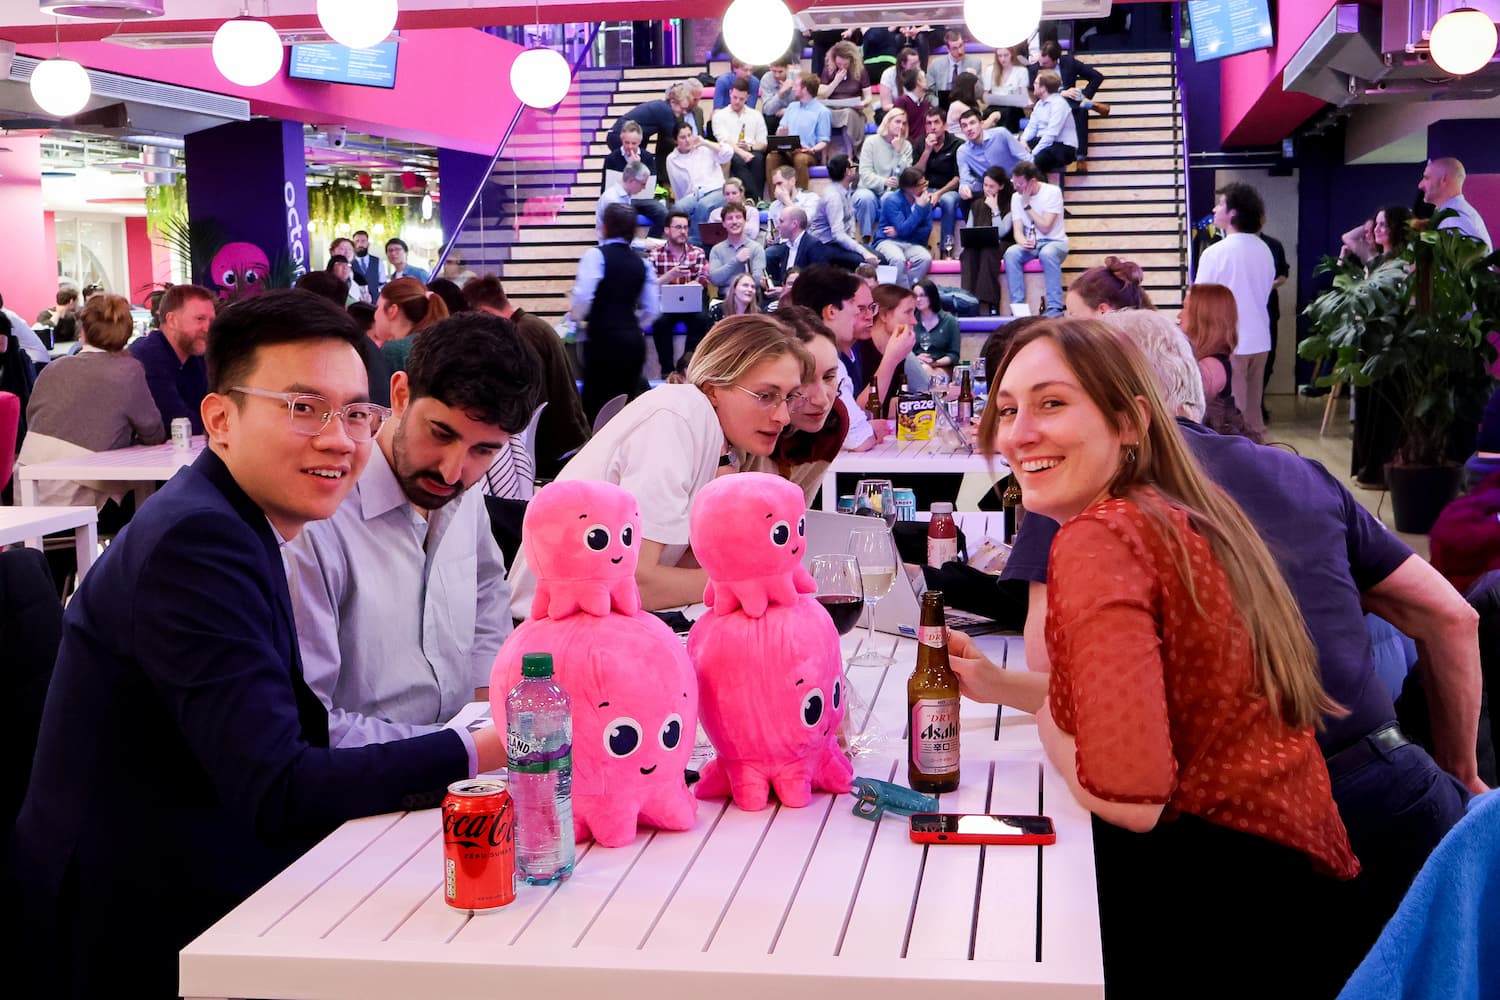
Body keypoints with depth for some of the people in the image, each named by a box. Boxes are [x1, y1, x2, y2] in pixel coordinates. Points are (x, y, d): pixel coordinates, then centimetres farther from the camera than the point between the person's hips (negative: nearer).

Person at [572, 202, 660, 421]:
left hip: (603, 338, -6)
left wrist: (577, 315, 4)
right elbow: (652, 309, 10)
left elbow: (583, 297, -16)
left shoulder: (596, 255, -6)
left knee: (595, 403, -1)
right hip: (634, 339, 6)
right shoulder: (642, 263, 10)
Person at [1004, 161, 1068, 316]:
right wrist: (1023, 242, -25)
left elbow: (1045, 228, -17)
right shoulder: (1016, 197, 4)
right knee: (1011, 253, -28)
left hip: (1054, 242, -4)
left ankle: (1055, 308, -35)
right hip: (1029, 245, 4)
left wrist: (1027, 205, -15)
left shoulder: (1052, 192, -11)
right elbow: (1017, 230, -2)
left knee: (1047, 253, -38)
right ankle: (1018, 306, -27)